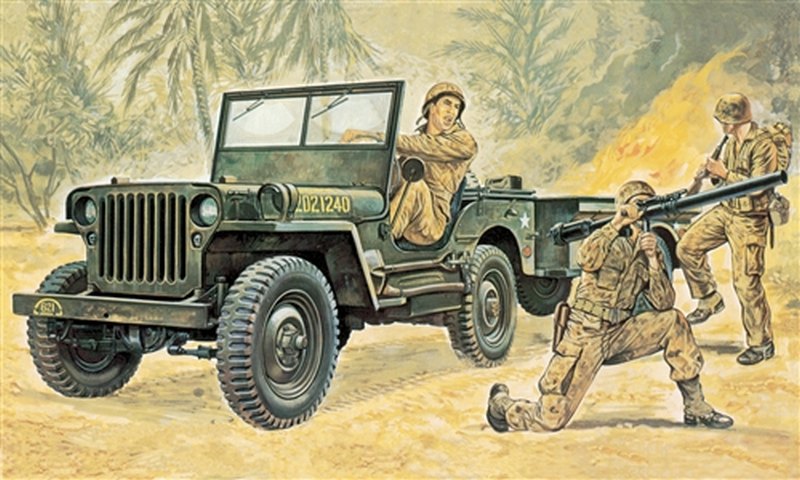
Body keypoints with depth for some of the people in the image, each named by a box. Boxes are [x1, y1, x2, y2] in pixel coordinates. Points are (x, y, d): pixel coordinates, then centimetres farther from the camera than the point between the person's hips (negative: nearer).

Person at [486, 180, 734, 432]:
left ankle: (695, 408, -4)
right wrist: (619, 222, -28)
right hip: (585, 336, -5)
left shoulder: (650, 247, 7)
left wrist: (652, 258, -14)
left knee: (673, 321, -14)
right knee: (550, 419, -10)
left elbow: (664, 303, -3)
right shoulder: (605, 239, -4)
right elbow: (586, 260, -29)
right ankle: (500, 402, 21)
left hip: (620, 334, 5)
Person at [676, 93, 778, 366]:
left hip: (749, 219, -8)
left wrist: (724, 173, -23)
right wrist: (713, 173, -4)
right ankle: (710, 301, 18)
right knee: (687, 247, 1)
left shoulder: (763, 144, -19)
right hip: (725, 210, 8)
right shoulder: (731, 141, 8)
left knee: (746, 281, -6)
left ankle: (762, 344, 8)